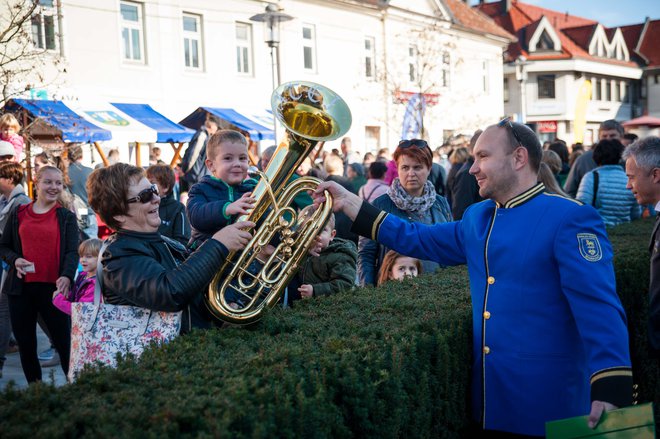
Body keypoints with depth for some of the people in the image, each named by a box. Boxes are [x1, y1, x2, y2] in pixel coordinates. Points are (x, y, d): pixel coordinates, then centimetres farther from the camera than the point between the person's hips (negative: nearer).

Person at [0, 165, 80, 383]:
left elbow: (72, 251, -5)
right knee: (25, 344, 12)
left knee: (64, 343, -2)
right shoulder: (18, 213, 9)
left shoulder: (67, 217, 5)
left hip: (53, 289, -3)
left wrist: (67, 276, -24)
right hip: (21, 287, 3)